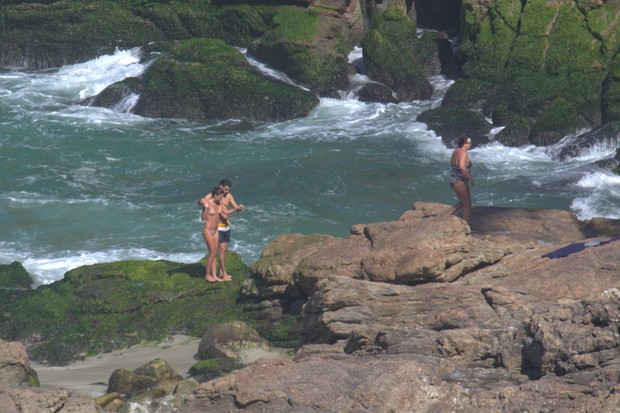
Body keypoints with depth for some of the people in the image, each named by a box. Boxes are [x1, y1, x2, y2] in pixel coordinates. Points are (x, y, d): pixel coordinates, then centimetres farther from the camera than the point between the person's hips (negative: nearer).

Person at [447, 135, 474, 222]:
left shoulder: (456, 151, 9)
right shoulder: (463, 153, -20)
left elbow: (451, 164, 24)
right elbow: (462, 167, -34)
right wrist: (469, 177, -25)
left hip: (453, 179, 9)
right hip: (460, 182, -9)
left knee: (462, 203, 24)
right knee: (467, 205, 3)